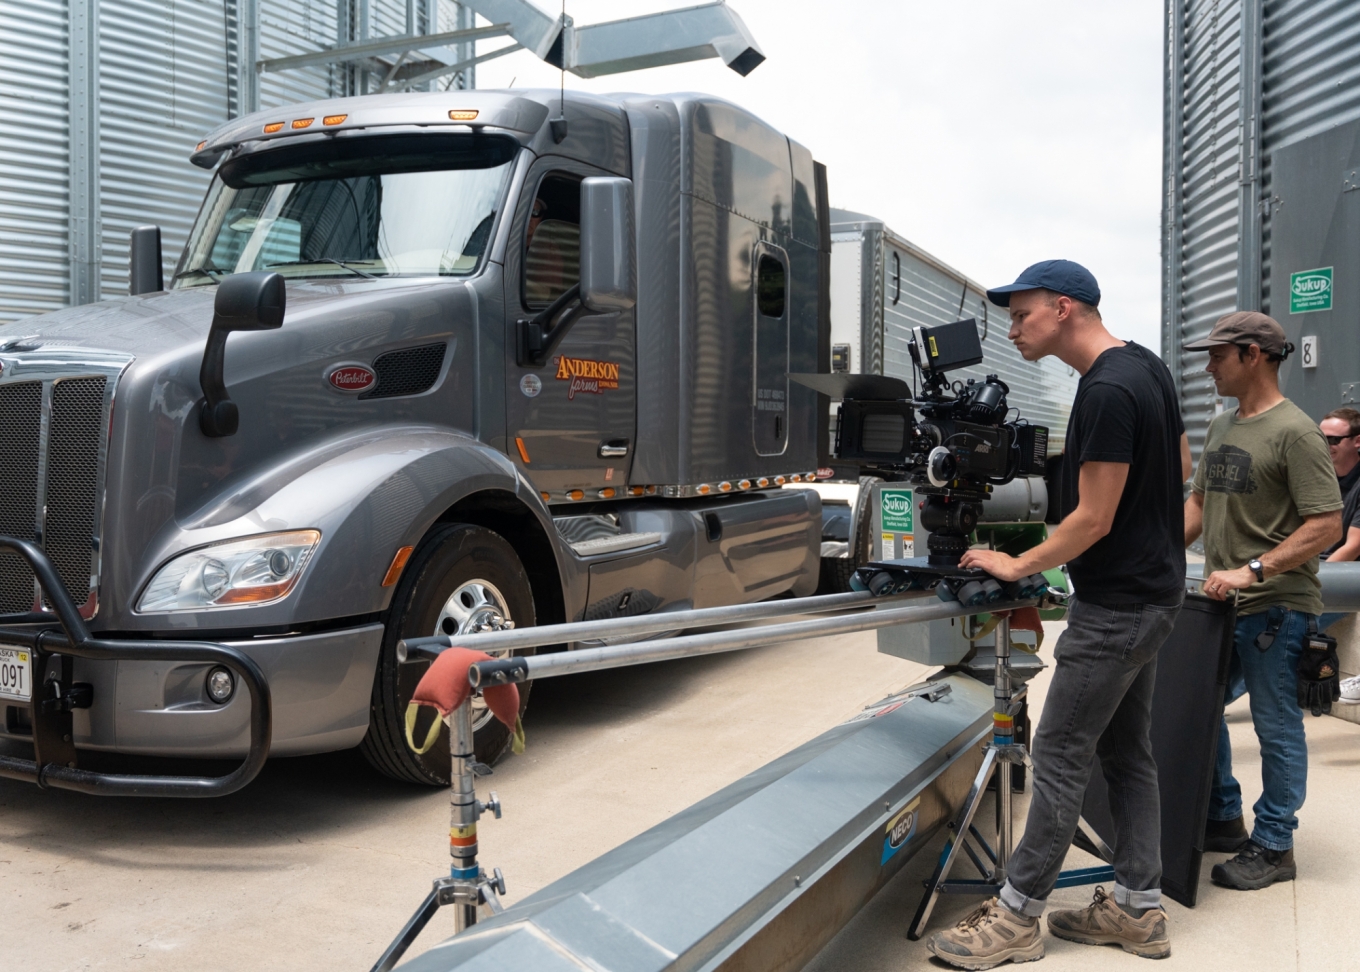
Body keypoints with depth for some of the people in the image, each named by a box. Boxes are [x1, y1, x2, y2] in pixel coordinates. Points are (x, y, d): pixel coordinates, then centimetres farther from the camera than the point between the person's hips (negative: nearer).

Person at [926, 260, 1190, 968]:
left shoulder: (1107, 392, -22)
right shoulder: (1147, 367, 9)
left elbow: (1092, 520, -21)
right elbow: (1181, 465, 21)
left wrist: (1016, 566, -9)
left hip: (1115, 605, -10)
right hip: (1153, 591, 10)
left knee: (1059, 755, -3)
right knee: (1127, 750, 14)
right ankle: (1138, 908, 23)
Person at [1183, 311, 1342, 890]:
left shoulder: (1294, 432, -13)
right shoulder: (1221, 427, 12)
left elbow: (1326, 524, -18)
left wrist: (1252, 571, -24)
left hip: (1275, 608, -8)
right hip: (1221, 604, 9)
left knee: (1276, 728, 3)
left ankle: (1273, 846, 16)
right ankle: (1223, 819, 32)